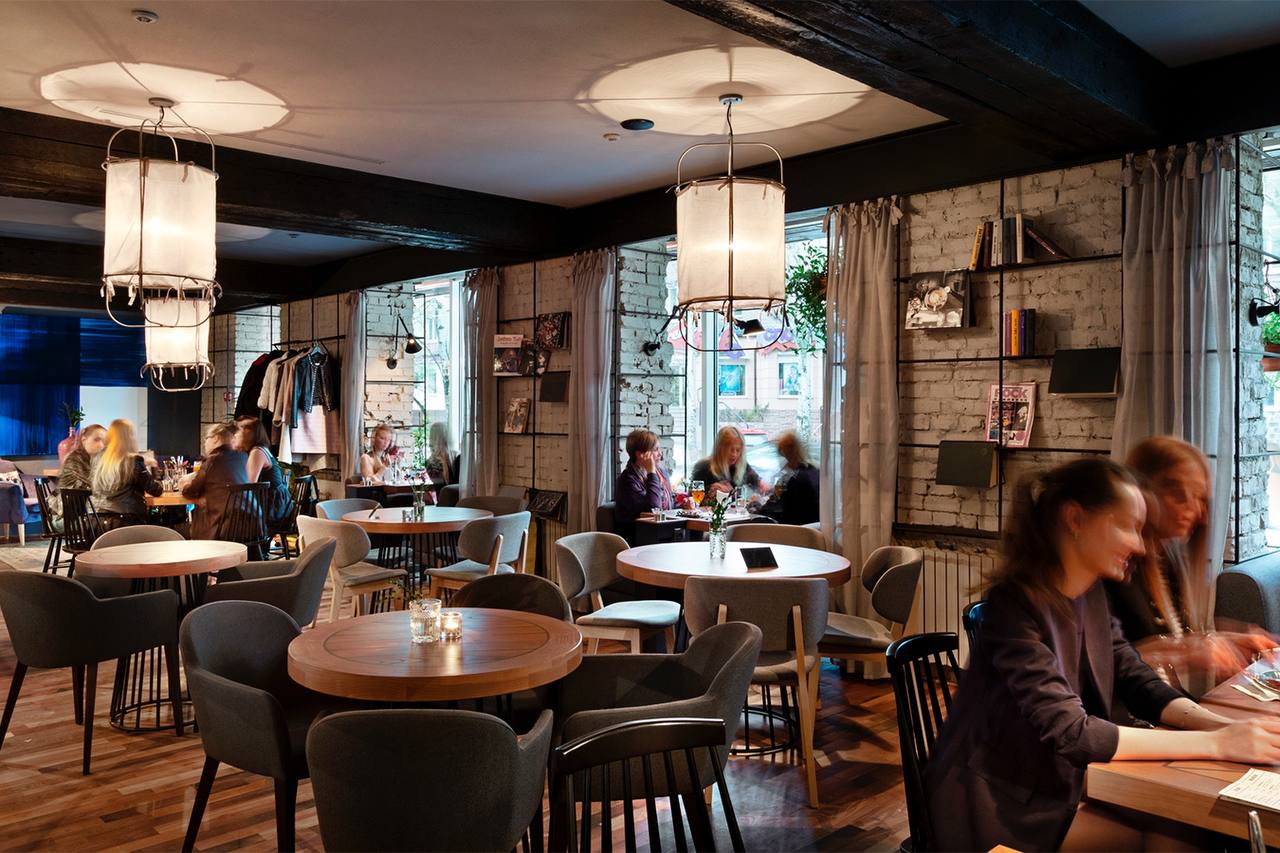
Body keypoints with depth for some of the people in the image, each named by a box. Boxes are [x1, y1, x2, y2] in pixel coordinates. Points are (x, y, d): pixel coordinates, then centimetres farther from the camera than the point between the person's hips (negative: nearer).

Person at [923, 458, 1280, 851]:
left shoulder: (1091, 595, 3)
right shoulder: (1015, 604, -25)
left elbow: (1139, 683, 3)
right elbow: (1070, 733, -29)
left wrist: (1225, 726, -16)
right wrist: (1217, 744, -28)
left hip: (1059, 781, 7)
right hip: (999, 805, -7)